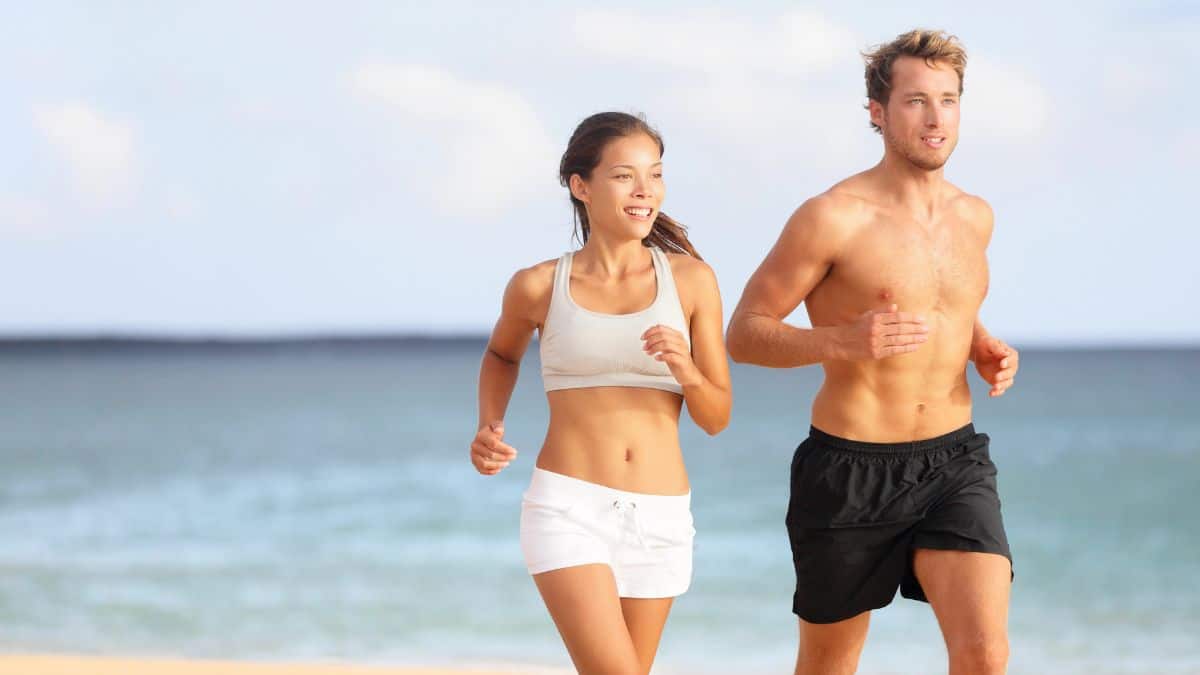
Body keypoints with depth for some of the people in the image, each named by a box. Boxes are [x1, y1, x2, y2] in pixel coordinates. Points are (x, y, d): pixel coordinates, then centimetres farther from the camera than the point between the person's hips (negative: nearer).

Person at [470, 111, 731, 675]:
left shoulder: (690, 280, 2)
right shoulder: (539, 286, 0)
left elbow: (716, 417, 6)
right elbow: (502, 354, 23)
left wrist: (687, 372, -14)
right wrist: (489, 428, 6)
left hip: (660, 518, 3)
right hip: (569, 507, -2)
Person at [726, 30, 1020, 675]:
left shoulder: (974, 217, 7)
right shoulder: (833, 217, -12)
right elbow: (743, 335, -8)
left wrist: (986, 350, 4)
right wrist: (842, 340, -26)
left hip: (954, 462, 4)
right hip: (850, 470, -3)